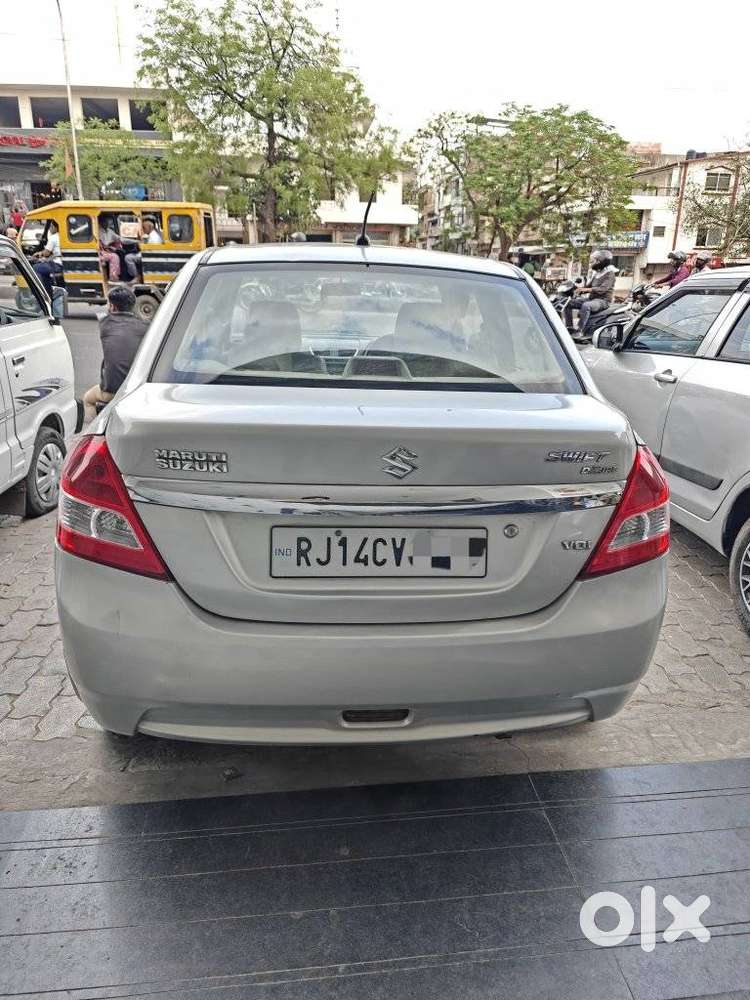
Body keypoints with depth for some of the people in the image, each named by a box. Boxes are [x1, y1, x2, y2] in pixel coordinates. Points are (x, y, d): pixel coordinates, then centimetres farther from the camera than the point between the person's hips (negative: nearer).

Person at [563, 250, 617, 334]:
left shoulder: (609, 273, -9)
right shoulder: (595, 272, 19)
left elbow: (603, 289, -23)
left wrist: (587, 289, -33)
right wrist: (580, 289, 4)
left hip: (602, 300, -9)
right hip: (591, 298, 9)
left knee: (586, 306, -40)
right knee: (569, 303, 0)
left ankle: (580, 331, -42)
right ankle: (569, 327, -4)